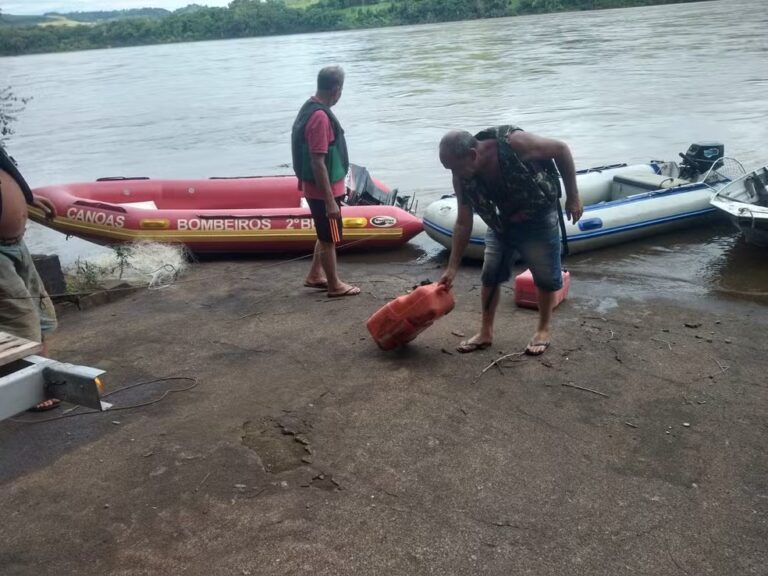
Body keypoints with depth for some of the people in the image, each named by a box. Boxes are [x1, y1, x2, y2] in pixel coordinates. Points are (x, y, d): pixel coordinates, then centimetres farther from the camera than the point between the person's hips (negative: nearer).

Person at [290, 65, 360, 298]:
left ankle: (315, 275, 33)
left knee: (326, 234, 22)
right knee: (329, 237, 4)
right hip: (324, 190, -9)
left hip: (323, 188, 10)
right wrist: (330, 201, -24)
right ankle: (334, 285, 18)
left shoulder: (311, 107, 6)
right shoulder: (320, 117, -25)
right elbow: (318, 163, -26)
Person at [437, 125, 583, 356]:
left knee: (546, 276, 4)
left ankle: (543, 330, 23)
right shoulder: (462, 178, -20)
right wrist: (452, 267, -9)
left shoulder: (514, 142, -35)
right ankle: (486, 332, 18)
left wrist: (573, 196, -16)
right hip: (501, 221, 4)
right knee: (490, 274, 2)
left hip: (539, 218, -3)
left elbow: (561, 150, -20)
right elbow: (463, 223, -9)